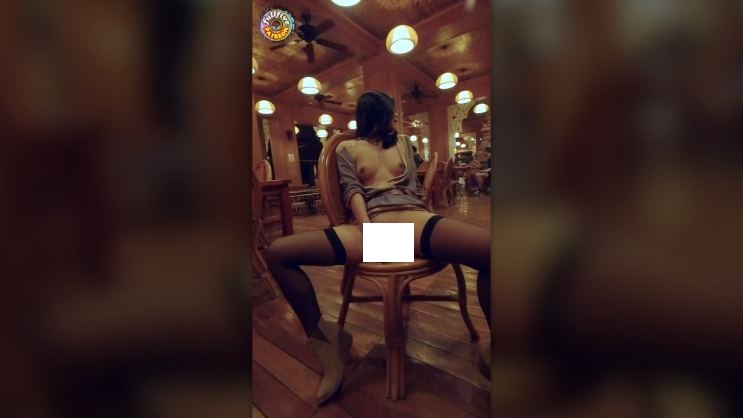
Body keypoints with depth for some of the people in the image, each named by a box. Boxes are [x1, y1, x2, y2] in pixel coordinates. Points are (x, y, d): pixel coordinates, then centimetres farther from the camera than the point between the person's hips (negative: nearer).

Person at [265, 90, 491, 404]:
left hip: (412, 219, 2)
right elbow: (352, 190, 3)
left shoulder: (403, 142, 31)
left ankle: (492, 352, -3)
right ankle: (324, 342, -1)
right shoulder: (347, 148, 20)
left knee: (490, 249, -27)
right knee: (277, 253, -18)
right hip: (367, 225, -1)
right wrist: (367, 227, -13)